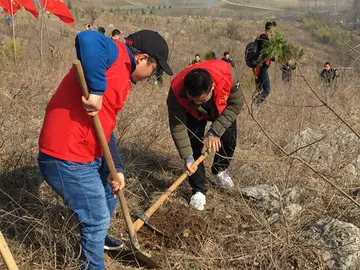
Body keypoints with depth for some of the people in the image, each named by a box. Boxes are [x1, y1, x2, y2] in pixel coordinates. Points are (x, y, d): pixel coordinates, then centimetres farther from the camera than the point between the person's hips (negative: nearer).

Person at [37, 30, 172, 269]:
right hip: (67, 159, -11)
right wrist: (96, 90, -35)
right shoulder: (116, 55, -13)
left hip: (89, 155, 11)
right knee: (98, 218, 3)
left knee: (109, 192, 31)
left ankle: (96, 237, 56)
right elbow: (87, 39, -38)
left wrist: (116, 168, 8)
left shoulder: (122, 76, 15)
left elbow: (106, 127, 15)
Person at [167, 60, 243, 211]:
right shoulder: (176, 91, -42)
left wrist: (215, 131, -31)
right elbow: (177, 126, -31)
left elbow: (236, 104, -26)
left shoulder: (226, 74, -43)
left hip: (222, 108, 2)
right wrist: (187, 156, -36)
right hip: (193, 114, -1)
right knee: (193, 146, -15)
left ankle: (219, 171, 32)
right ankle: (198, 190, -1)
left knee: (229, 140, 1)